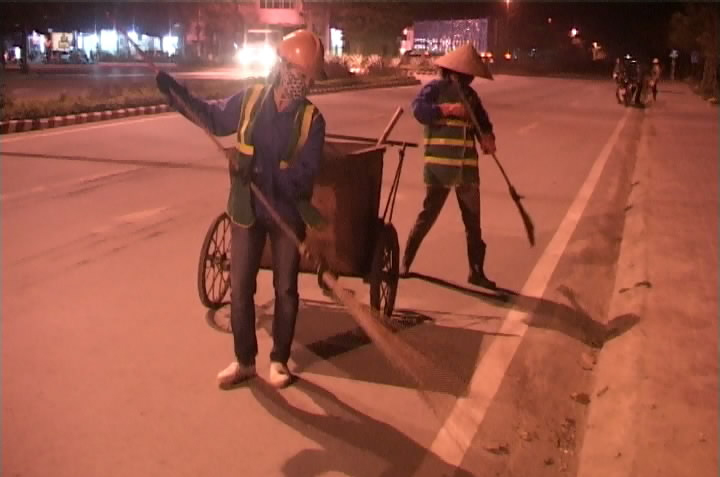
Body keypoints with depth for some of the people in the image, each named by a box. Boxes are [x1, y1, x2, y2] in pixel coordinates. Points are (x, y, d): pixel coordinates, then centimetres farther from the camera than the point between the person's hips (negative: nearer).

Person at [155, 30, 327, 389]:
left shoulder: (311, 119, -12)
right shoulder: (250, 99, -6)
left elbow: (304, 176, -18)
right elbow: (214, 118, 12)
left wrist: (266, 176, -34)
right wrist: (174, 91, 4)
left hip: (287, 214, -2)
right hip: (246, 212, 2)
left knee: (285, 290, 10)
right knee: (240, 289, 7)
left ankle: (279, 360, 27)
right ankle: (244, 360, 24)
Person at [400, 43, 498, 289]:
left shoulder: (470, 94, 13)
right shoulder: (435, 88, 0)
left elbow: (482, 121, 6)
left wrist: (487, 137, -10)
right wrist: (447, 109, -25)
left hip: (467, 168, 5)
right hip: (439, 167, -5)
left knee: (473, 222, 10)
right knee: (427, 216, 1)